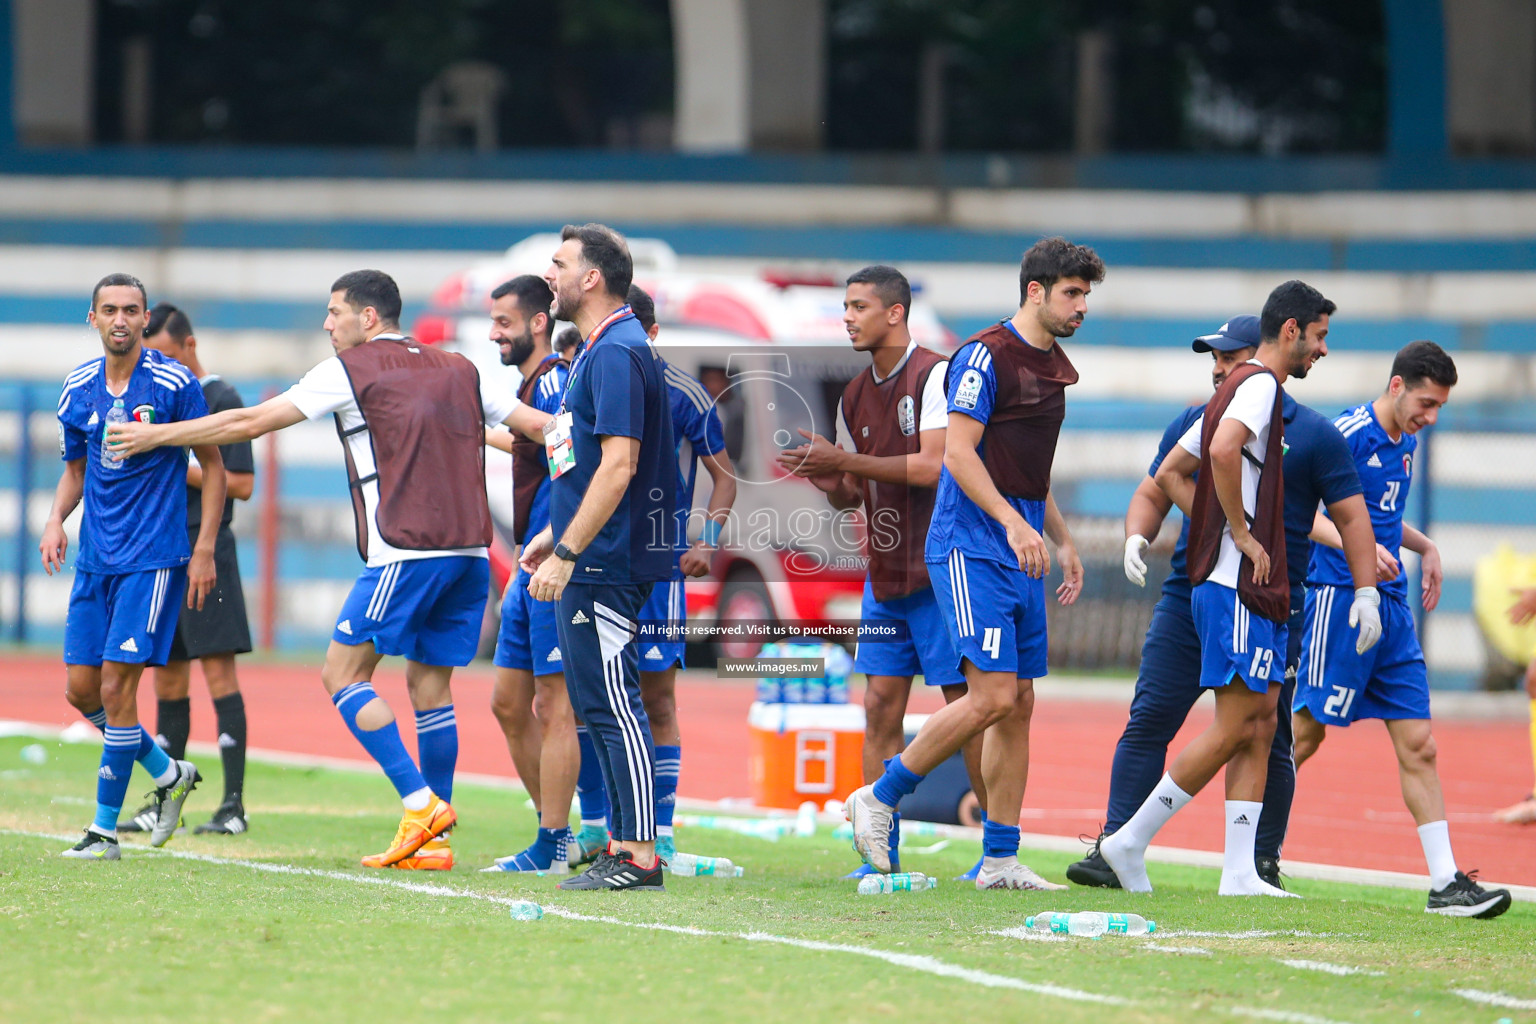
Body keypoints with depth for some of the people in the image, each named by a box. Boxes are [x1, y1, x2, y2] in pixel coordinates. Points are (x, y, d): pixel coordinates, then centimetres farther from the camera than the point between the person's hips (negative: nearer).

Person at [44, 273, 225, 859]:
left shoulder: (174, 384, -9)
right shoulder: (78, 388, 6)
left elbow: (213, 467, -2)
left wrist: (204, 550, -8)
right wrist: (55, 519, 0)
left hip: (153, 560, -6)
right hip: (95, 559, 6)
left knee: (116, 687, -11)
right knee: (82, 689, 6)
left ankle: (106, 830, -2)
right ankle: (170, 775, 28)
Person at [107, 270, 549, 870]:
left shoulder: (351, 370, 2)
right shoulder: (459, 372, 18)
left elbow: (251, 423, 3)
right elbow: (538, 424, 14)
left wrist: (155, 436, 10)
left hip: (405, 552, -7)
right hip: (470, 551, 7)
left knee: (343, 673, 1)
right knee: (430, 685, 10)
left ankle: (421, 803, -12)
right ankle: (432, 841, 6)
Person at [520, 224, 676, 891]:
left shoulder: (618, 353, -16)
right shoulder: (597, 350, 17)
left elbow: (619, 466, -22)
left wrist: (567, 555, -23)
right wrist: (553, 534, 25)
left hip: (604, 563, -11)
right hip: (589, 566, 11)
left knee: (613, 706, -9)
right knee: (599, 706, 13)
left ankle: (641, 856, -9)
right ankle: (624, 846, 17)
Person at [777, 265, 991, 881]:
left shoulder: (934, 376, -11)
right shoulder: (856, 396, 13)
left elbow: (933, 467, -20)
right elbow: (849, 496, 19)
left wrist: (844, 460, -18)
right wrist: (823, 477, -4)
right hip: (885, 574, 7)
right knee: (881, 708, 2)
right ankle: (882, 856, 4)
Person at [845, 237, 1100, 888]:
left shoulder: (1053, 367, 17)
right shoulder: (987, 356, -10)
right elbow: (959, 453, -17)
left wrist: (1062, 541, 22)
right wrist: (1013, 522, -25)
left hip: (1021, 556, 9)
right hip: (971, 548, -9)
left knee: (1019, 704, 5)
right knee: (994, 695, -15)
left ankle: (1000, 859, 8)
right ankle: (879, 798, -1)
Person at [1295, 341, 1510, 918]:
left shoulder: (1406, 443, 15)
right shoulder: (1349, 435, -11)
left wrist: (1424, 547, 16)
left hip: (1391, 606, 8)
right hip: (1340, 596, -8)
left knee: (1418, 745, 1)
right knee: (1306, 733, -3)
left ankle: (1445, 882, -1)